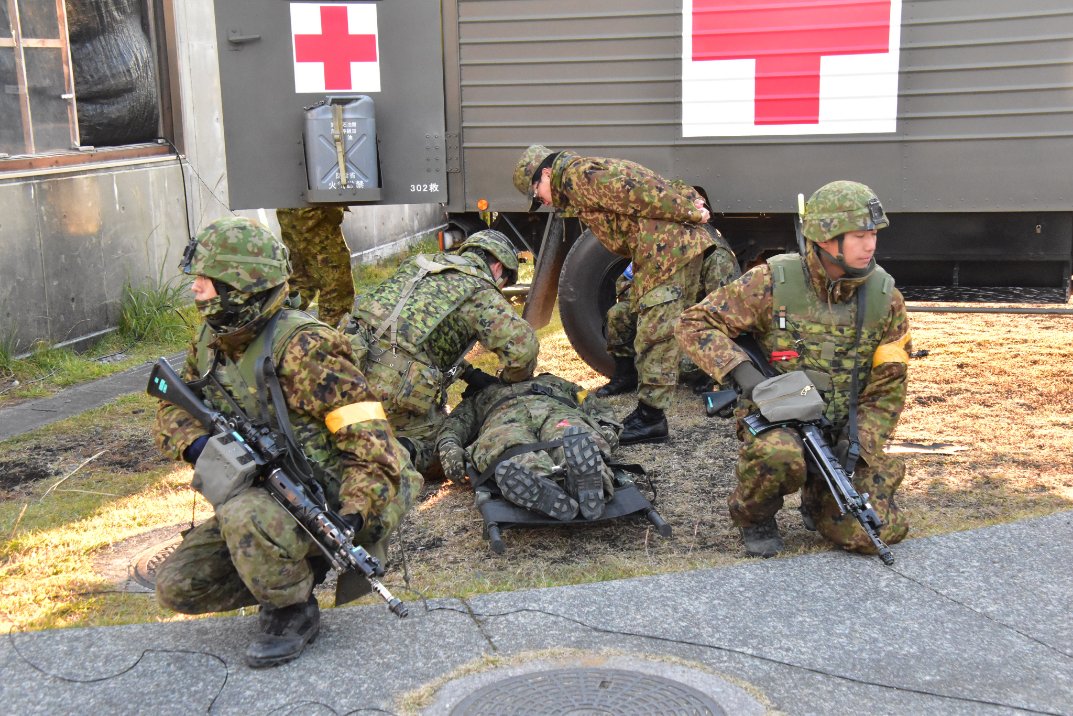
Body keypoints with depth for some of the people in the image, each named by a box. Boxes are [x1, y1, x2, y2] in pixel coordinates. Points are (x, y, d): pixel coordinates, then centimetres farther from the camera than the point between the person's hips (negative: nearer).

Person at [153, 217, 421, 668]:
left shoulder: (299, 348, -22)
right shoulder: (211, 343, 3)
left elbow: (370, 438, -24)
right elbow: (172, 409, 12)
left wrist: (351, 518, -37)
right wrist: (199, 446, -12)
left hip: (335, 500, -8)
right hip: (275, 495, 8)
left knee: (246, 516, -37)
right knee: (177, 587, -1)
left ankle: (294, 611, -10)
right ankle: (298, 568, 14)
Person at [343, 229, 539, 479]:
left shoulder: (419, 263, 24)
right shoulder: (482, 291, 3)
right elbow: (522, 346, -9)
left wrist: (469, 373, 27)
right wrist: (510, 379, 13)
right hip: (397, 387, -6)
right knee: (437, 455, 13)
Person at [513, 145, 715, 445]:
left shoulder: (576, 174, -5)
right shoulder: (598, 171, 29)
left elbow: (636, 193, -16)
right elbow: (661, 187, 25)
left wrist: (689, 214, -13)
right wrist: (689, 204, 14)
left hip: (669, 244, -10)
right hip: (682, 242, 10)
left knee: (655, 333, -9)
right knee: (658, 331, 14)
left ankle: (650, 417, -6)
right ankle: (648, 412, 22)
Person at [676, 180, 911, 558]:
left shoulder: (886, 299, -3)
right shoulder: (772, 283, -12)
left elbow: (887, 389, 1)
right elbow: (695, 324, -7)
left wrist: (857, 443, -14)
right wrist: (740, 370, -22)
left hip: (841, 432, 3)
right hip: (774, 419, -3)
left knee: (872, 533, -13)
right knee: (777, 455, -39)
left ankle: (818, 498, 22)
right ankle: (754, 517, -3)